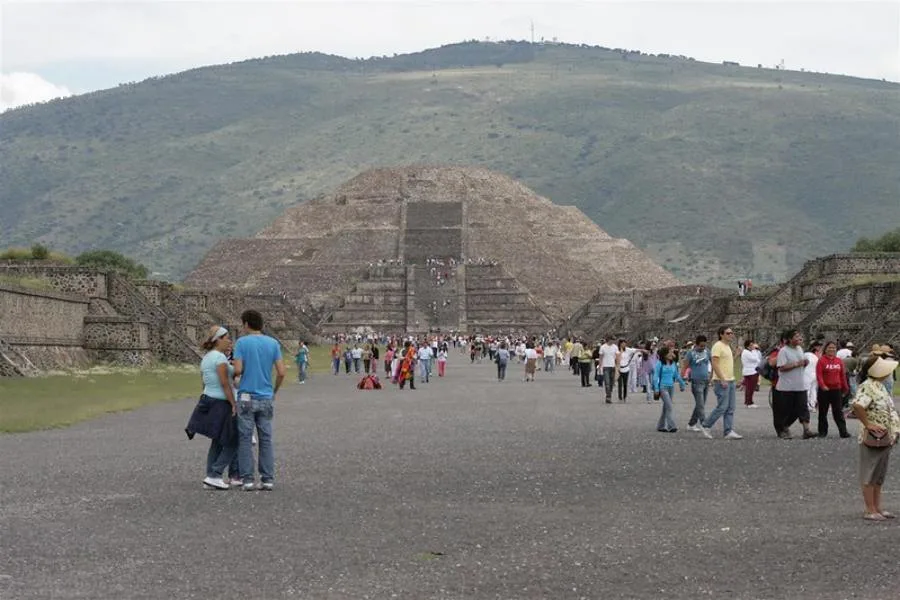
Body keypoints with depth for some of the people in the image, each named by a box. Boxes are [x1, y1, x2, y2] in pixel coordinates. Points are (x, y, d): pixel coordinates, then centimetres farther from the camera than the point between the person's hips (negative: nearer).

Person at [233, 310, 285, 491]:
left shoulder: (242, 342, -5)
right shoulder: (273, 343, 3)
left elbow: (238, 370, -13)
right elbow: (281, 373, -1)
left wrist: (234, 376, 10)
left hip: (246, 397, -3)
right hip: (266, 398, 3)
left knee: (245, 439, 3)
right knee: (266, 439, 8)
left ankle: (248, 479, 2)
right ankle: (268, 479, 7)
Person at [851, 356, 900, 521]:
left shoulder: (880, 386, 13)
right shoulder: (868, 387, -18)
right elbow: (857, 406, -33)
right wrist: (868, 424, -25)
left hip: (885, 439, 9)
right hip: (873, 439, -9)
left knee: (879, 476, 15)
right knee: (869, 476, -1)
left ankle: (877, 508, 22)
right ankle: (870, 510, 4)